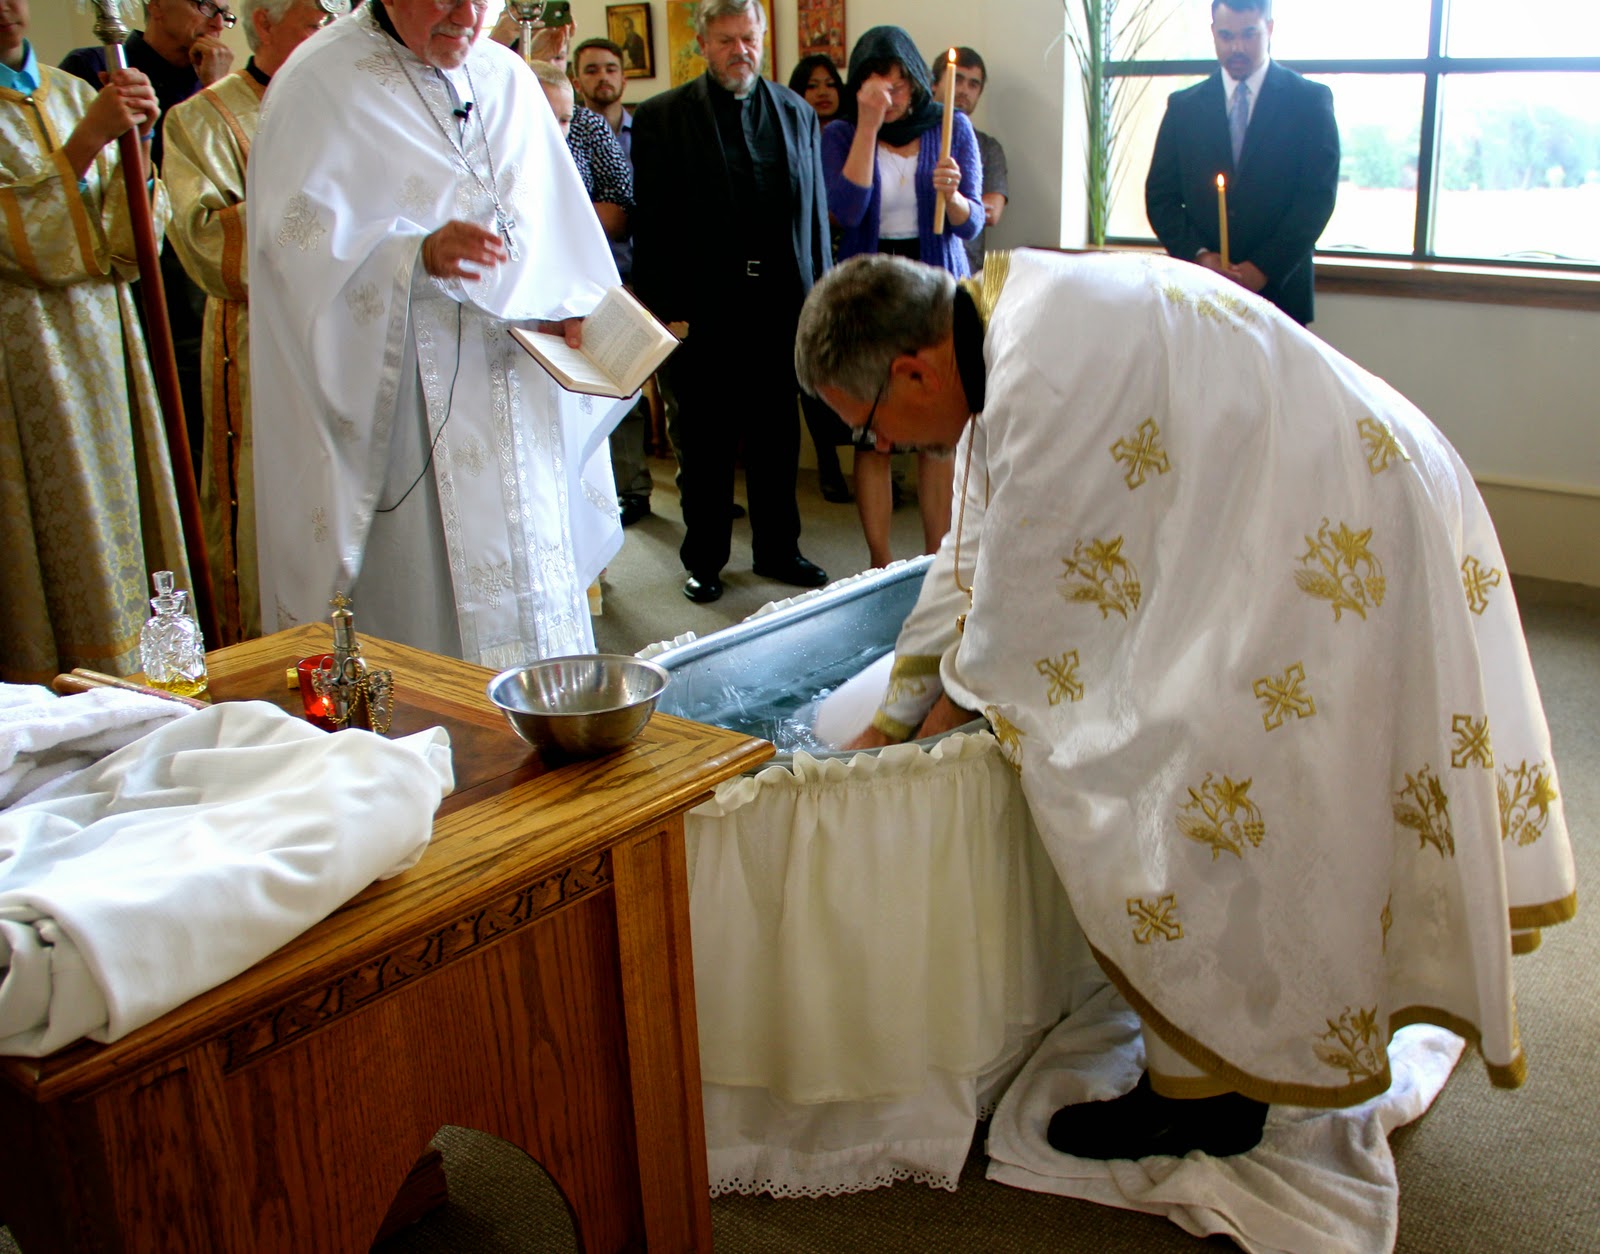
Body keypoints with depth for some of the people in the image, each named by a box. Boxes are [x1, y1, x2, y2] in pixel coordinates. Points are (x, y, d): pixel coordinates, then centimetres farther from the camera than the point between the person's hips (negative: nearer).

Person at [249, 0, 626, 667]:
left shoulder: (506, 77, 13)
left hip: (515, 380, 6)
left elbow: (557, 219, 16)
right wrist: (418, 255, -30)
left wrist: (572, 308, -1)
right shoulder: (320, 81, -5)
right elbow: (297, 234, -15)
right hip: (399, 387, -5)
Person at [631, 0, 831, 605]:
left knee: (778, 437, 12)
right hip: (702, 311, -3)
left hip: (780, 305, 3)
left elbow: (815, 215, 11)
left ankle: (777, 549, 26)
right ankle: (704, 560, 20)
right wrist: (661, 308, -10)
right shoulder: (660, 118, -1)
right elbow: (651, 224, -4)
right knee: (704, 444, 7)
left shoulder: (797, 114, 10)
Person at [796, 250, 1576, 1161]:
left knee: (1200, 809, -3)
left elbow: (1019, 595, -17)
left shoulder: (1046, 374, -27)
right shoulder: (1010, 311, 6)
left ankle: (1206, 1094, 14)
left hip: (1335, 563, -10)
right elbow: (977, 560, 14)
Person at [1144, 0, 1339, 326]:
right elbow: (1160, 195, 8)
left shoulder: (1310, 100, 5)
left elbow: (1318, 196, -2)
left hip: (1278, 289, -1)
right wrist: (1199, 256, -8)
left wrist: (1264, 268, -12)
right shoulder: (1183, 106, 11)